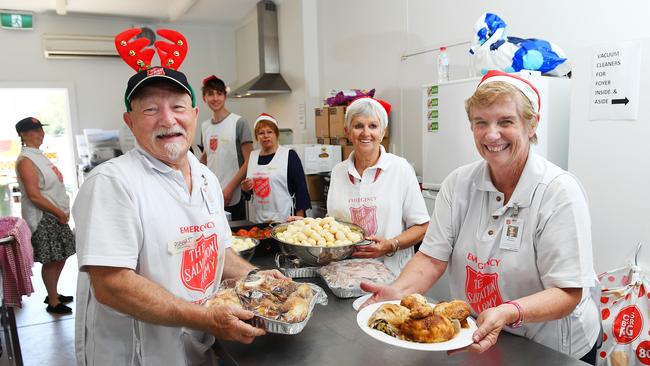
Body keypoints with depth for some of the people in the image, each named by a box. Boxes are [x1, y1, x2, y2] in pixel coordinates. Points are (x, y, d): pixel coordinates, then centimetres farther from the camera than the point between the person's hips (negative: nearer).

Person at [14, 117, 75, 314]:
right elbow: (34, 196, -20)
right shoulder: (25, 160, -14)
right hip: (43, 218, -9)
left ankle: (53, 294, 31)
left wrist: (64, 211, 10)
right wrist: (59, 213, -15)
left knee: (61, 256, 15)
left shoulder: (39, 155, 14)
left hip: (55, 215, 9)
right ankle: (53, 303, 12)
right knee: (51, 260, -1)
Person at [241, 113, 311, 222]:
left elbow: (301, 187, -7)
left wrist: (299, 218, -12)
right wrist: (245, 188, -2)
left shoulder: (289, 155, -5)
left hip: (285, 218, -4)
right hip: (259, 219, 5)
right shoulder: (252, 156, 10)